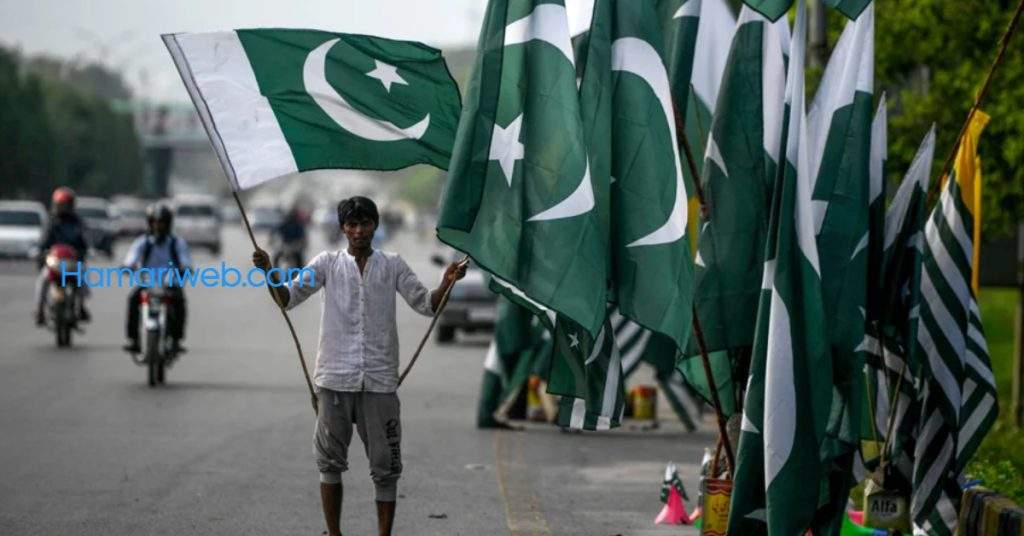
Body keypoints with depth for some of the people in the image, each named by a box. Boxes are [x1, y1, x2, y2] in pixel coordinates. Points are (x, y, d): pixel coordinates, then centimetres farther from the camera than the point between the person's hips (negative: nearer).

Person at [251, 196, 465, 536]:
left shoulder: (392, 266, 10)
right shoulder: (327, 263, 8)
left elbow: (426, 304, 7)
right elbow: (288, 298, 2)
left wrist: (447, 283, -12)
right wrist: (269, 273, -16)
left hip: (379, 380, 0)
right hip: (335, 378, 0)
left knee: (385, 466, 1)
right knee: (330, 462, 6)